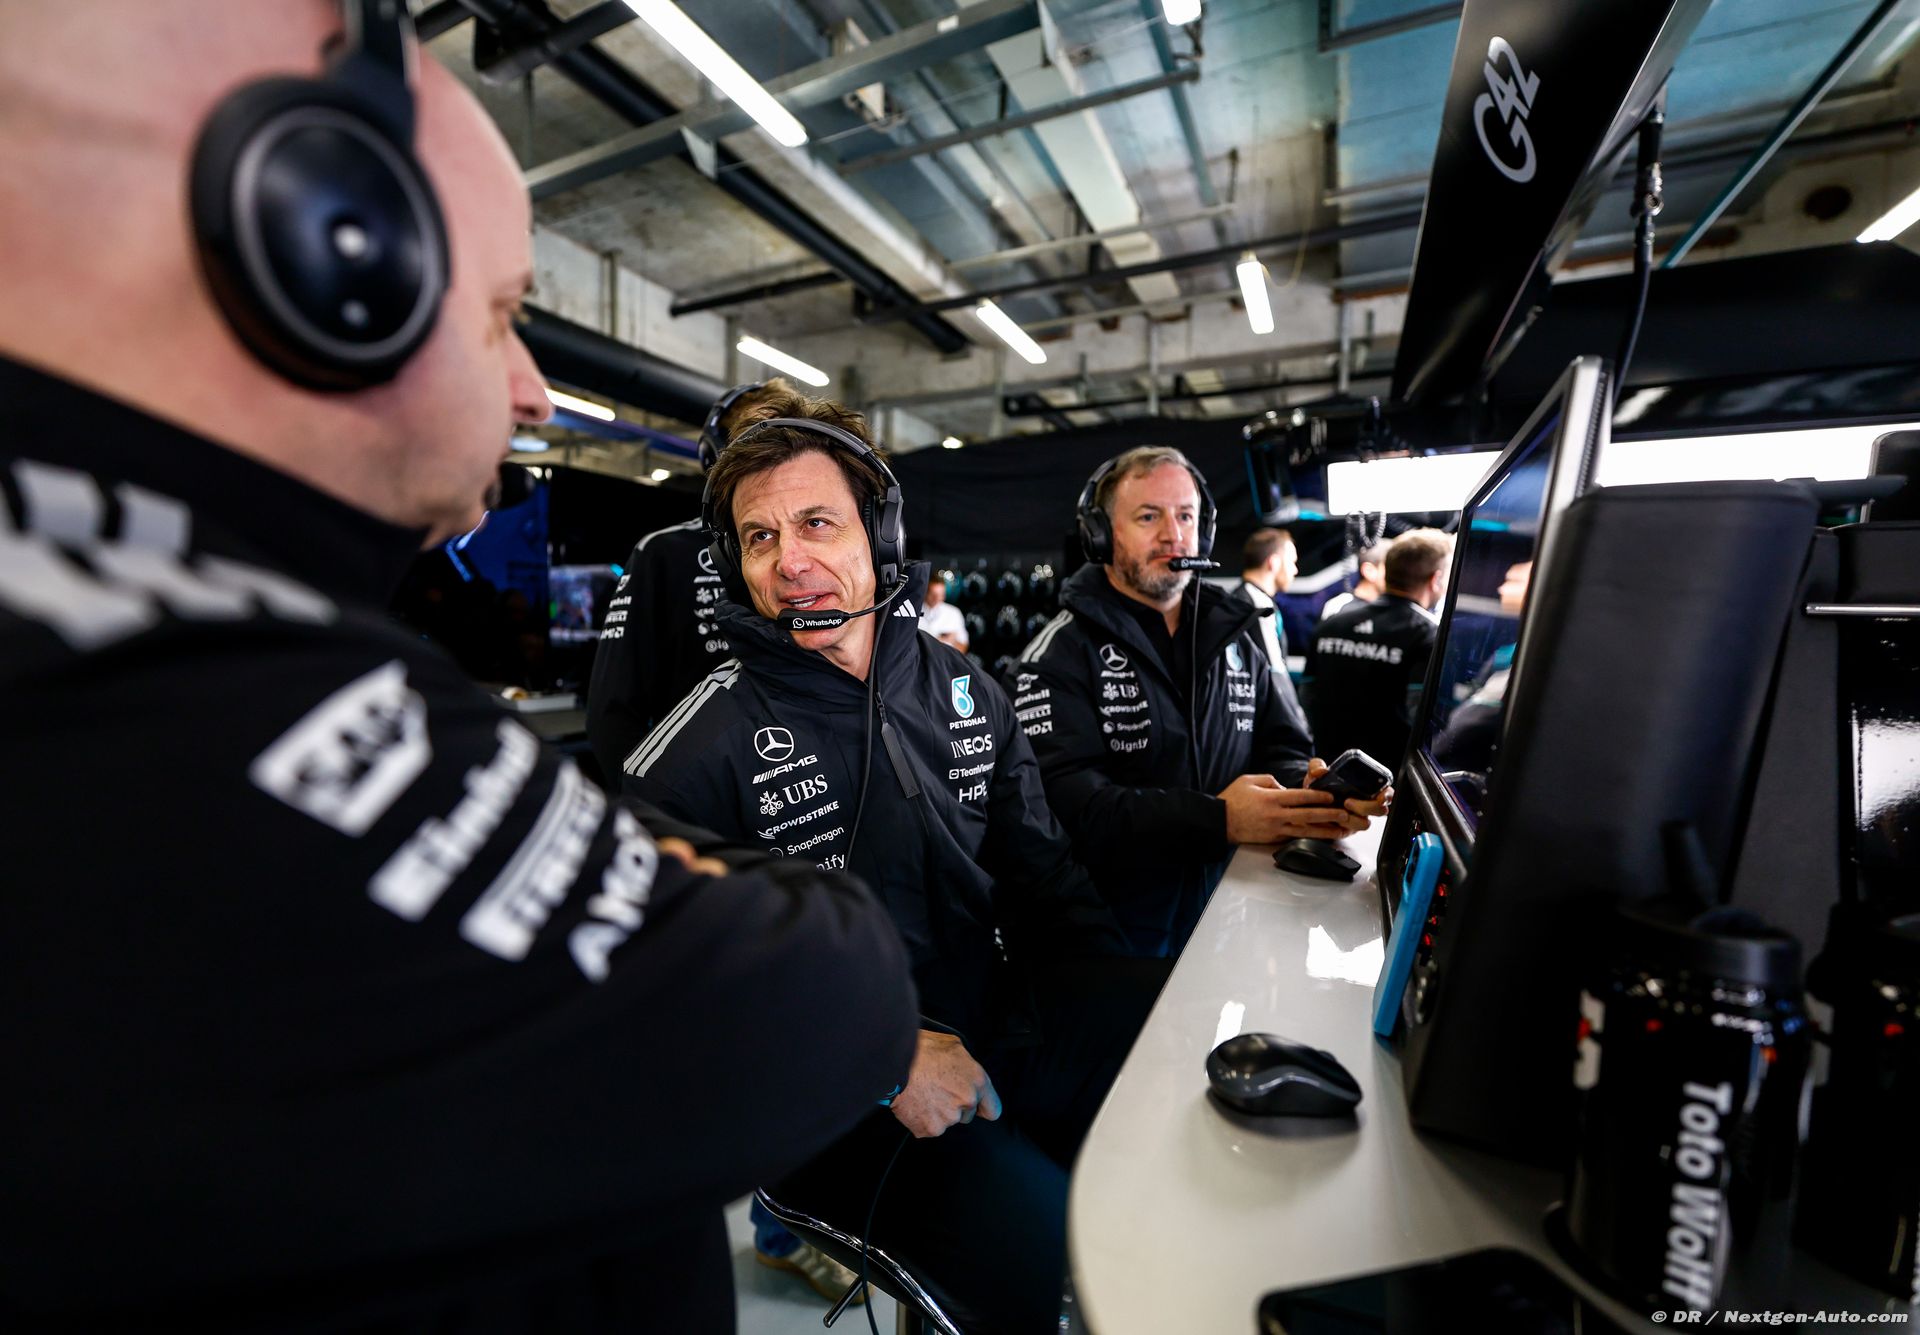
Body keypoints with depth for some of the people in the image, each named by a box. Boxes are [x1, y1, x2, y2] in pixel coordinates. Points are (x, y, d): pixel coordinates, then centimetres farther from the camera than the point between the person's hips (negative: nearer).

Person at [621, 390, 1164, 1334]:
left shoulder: (964, 689, 5)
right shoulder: (703, 747, -11)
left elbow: (1039, 871, 10)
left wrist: (1118, 1000, -2)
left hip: (1003, 1031, 5)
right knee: (1042, 1243, -24)